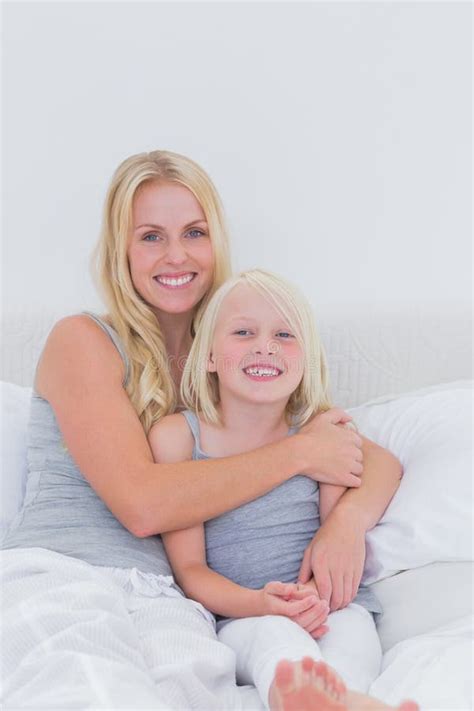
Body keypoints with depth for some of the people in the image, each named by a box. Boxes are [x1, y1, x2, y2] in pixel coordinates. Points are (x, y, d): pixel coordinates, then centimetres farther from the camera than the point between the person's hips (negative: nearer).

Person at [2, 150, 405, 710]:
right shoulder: (82, 341, 3)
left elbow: (379, 461, 14)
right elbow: (142, 504, -10)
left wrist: (347, 519, -10)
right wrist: (300, 452, -5)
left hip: (164, 600, 3)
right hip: (48, 579, -2)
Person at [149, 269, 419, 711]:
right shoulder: (177, 437, -1)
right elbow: (189, 567, -2)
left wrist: (317, 594, -20)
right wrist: (256, 603, -23)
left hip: (330, 607, 2)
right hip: (236, 619, -1)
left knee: (352, 634, -33)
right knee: (275, 634, -35)